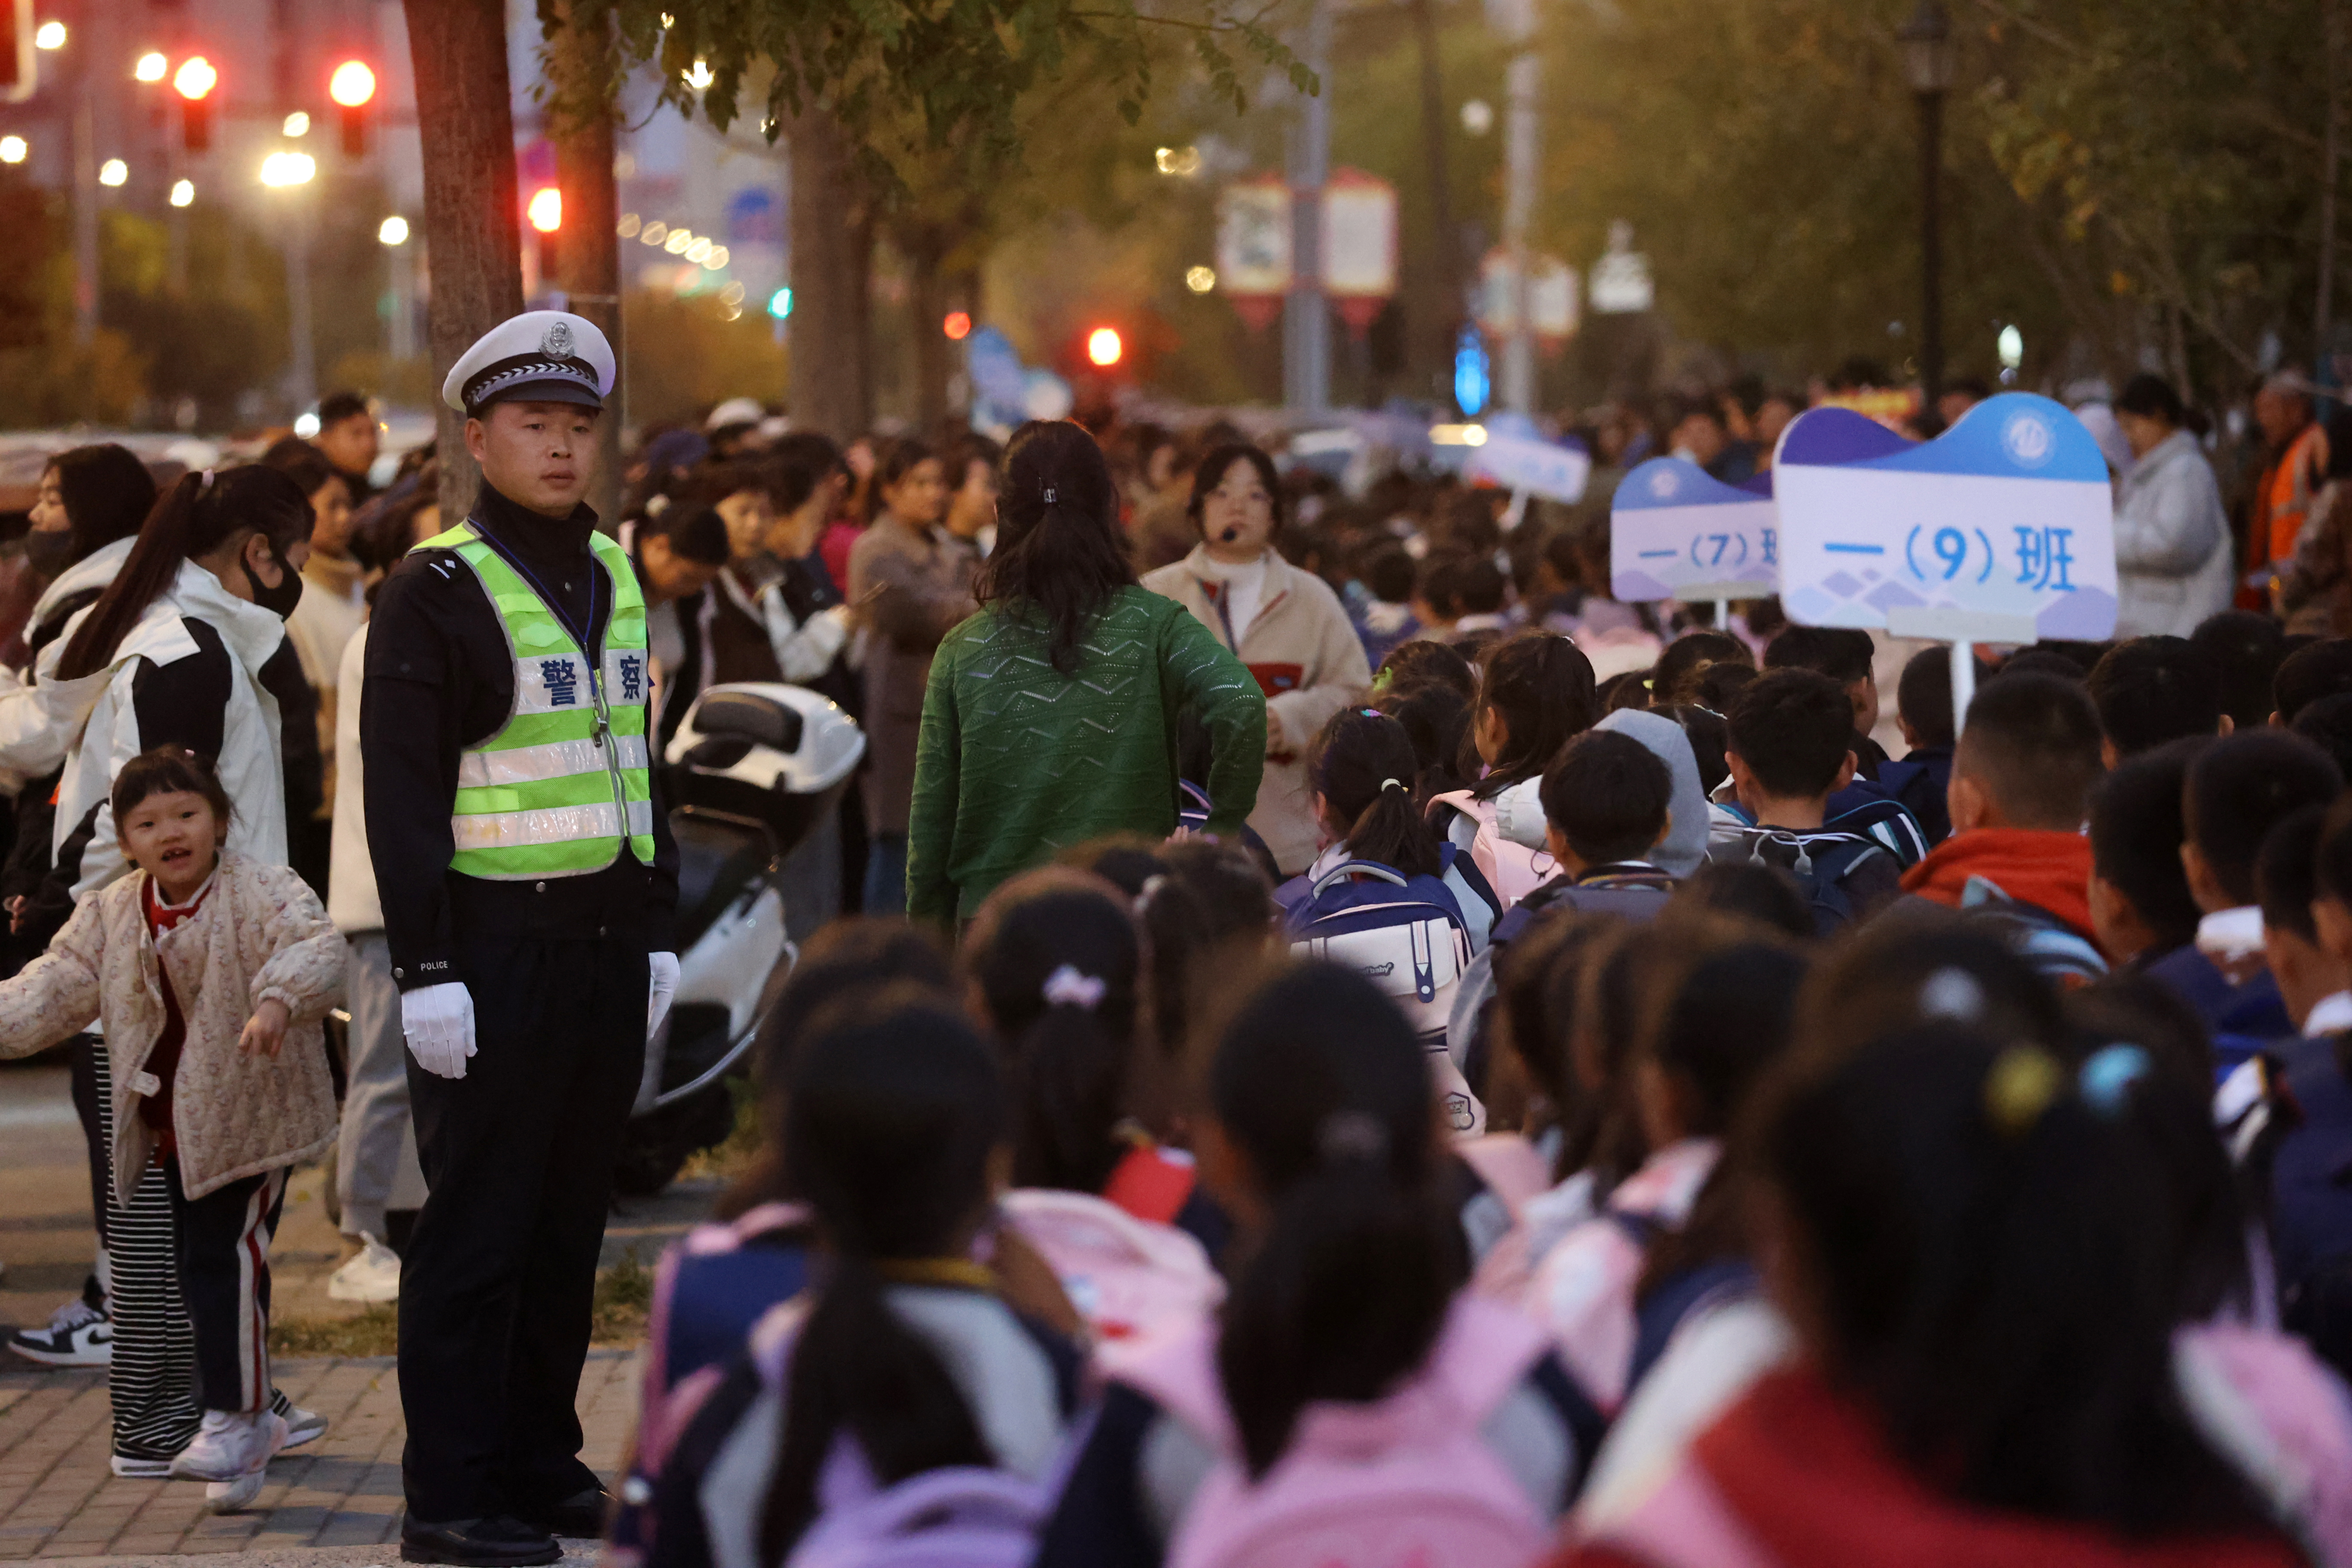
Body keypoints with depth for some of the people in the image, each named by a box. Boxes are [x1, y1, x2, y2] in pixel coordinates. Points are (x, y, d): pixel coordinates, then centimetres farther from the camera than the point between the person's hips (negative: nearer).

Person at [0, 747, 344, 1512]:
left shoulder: (264, 893, -12)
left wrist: (279, 998, -46)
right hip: (171, 1129, 6)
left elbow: (315, 948, -27)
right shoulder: (109, 917, 6)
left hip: (251, 1118, -6)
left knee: (226, 1256, -12)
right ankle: (244, 1416, 22)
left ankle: (234, 1418, -3)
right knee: (195, 1268, 11)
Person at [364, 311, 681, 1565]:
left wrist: (656, 932, 16)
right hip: (494, 951, -7)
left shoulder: (617, 579, 14)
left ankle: (542, 1463, 20)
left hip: (607, 944, 7)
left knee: (570, 1216, 11)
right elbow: (402, 796, -11)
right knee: (478, 1226, -3)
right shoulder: (435, 595, -8)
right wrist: (426, 970, -16)